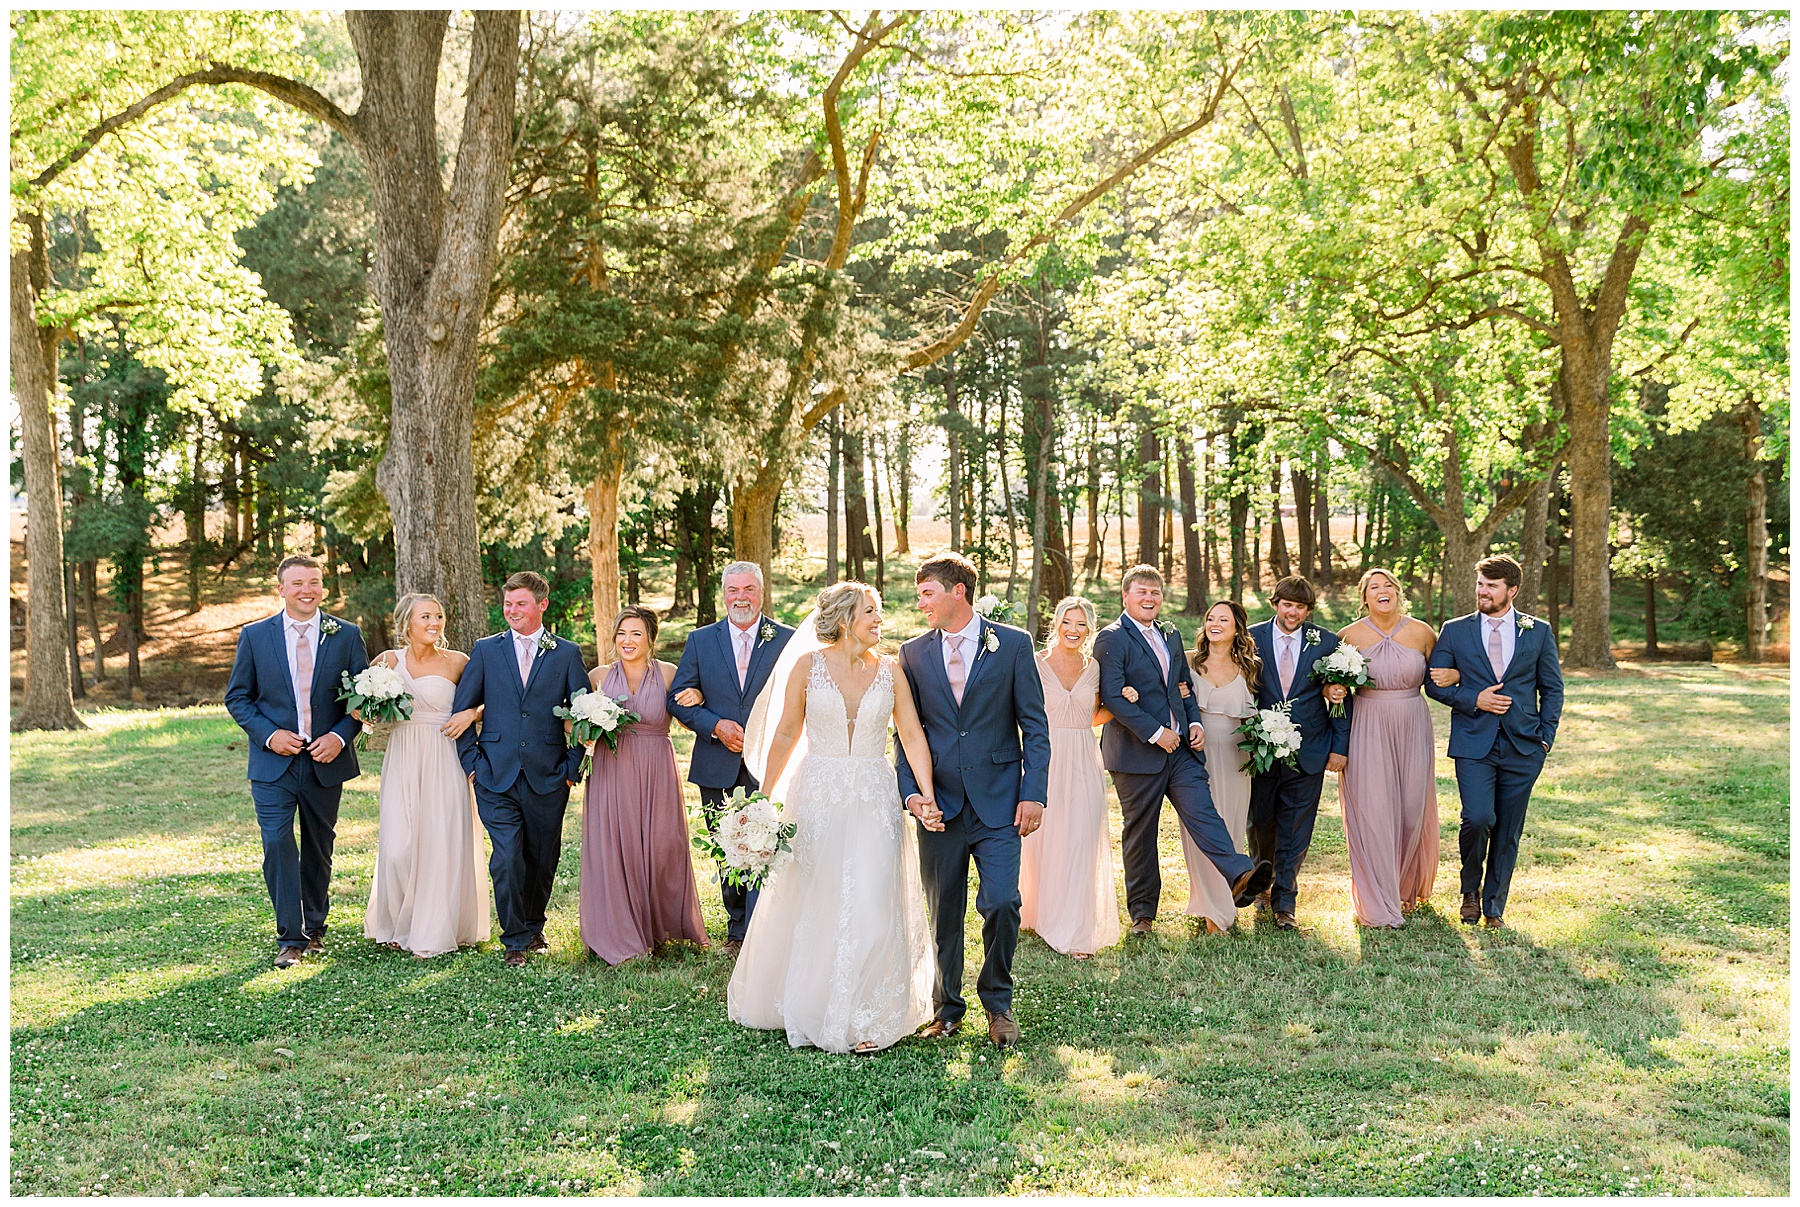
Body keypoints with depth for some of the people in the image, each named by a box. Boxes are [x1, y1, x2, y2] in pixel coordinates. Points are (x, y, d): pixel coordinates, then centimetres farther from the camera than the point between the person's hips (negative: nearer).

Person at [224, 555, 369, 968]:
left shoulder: (346, 635, 1)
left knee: (319, 850, 13)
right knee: (278, 845, -11)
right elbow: (237, 697, 4)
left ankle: (315, 927, 31)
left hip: (326, 762, 1)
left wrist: (341, 735, -12)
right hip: (273, 763, -1)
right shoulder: (255, 636, 1)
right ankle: (290, 938, -2)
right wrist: (268, 735, -12)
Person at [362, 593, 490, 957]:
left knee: (441, 844, -2)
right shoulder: (390, 661, 5)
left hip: (443, 763, -2)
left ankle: (435, 931, 11)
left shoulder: (456, 662, -1)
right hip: (401, 762, 2)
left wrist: (472, 713, -10)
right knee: (398, 844, -1)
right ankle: (399, 925, 19)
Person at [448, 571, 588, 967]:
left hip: (548, 778, 1)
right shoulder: (486, 650, 6)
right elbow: (462, 708, 8)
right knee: (507, 859, -8)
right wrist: (471, 762, 1)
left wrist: (572, 767, 0)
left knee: (543, 860, 10)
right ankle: (514, 940, 7)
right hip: (497, 776, 0)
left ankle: (533, 925, 33)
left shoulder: (567, 653, 4)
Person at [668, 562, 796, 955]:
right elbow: (677, 699, 3)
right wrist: (715, 725, -12)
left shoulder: (787, 640, 1)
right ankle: (736, 929, 26)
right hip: (717, 767, 2)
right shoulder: (701, 640, 5)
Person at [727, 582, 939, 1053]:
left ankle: (866, 1016, 11)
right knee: (811, 906, 9)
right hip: (817, 797, -1)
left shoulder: (889, 671, 3)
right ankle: (810, 1007, 30)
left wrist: (927, 795, -11)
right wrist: (765, 798, -2)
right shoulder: (808, 665, -2)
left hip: (874, 802, 1)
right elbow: (786, 734, 1)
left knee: (872, 907, -3)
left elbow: (913, 737, 1)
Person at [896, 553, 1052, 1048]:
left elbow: (1035, 726, 0)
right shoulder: (913, 653, 7)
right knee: (943, 913, 8)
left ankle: (997, 1000, 15)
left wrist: (1033, 793, -7)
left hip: (998, 803, -2)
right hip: (939, 804, 2)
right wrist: (912, 790, -4)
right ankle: (946, 1008, 26)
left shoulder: (1013, 645, 0)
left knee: (1001, 903, -10)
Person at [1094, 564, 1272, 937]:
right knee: (1139, 834, 5)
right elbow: (1113, 697, -17)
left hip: (1181, 748, 5)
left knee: (1203, 812, -12)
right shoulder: (1112, 639, -8)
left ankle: (1239, 876, -27)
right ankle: (1142, 913, 14)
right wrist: (1155, 733, -18)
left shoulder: (1171, 636, 16)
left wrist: (1195, 721, 6)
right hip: (1137, 753, -5)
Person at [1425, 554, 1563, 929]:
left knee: (1508, 830, 6)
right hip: (1474, 743, -1)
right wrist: (1473, 700, -11)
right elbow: (1434, 684, 4)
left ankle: (1494, 906, 20)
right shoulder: (1455, 631, 5)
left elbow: (1552, 688, 11)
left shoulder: (1538, 632, 7)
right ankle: (1470, 889, 9)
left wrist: (1546, 737, 2)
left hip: (1523, 746, 2)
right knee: (1478, 818, -17)